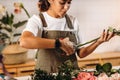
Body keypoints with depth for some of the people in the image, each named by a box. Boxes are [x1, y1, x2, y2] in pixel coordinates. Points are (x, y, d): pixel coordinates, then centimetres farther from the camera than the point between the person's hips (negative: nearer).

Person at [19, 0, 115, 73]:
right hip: (46, 74, -3)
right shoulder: (38, 20, -3)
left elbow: (81, 53, 14)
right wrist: (59, 43, -24)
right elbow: (24, 41, -23)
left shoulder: (73, 21, 10)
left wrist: (98, 42, -1)